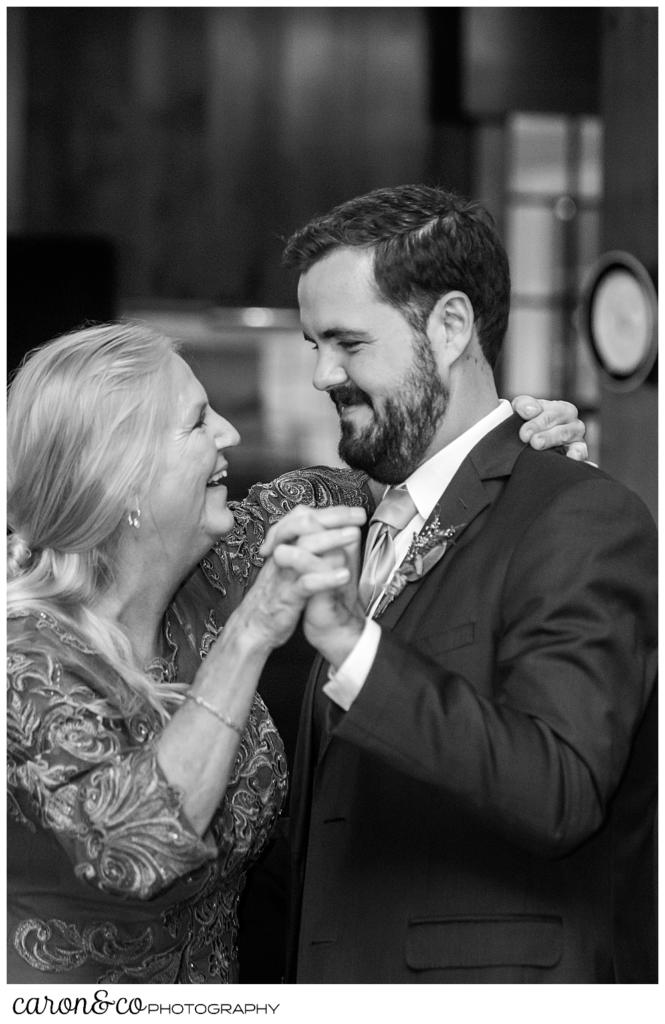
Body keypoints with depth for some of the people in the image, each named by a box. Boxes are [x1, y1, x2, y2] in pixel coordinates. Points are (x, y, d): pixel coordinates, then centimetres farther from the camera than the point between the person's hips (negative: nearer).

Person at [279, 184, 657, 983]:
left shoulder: (583, 522, -13)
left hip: (498, 980, -7)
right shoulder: (373, 530, 14)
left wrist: (354, 649, -31)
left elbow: (557, 793, -25)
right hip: (339, 978, 8)